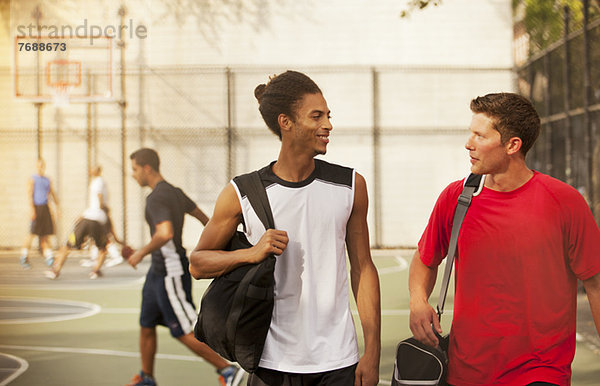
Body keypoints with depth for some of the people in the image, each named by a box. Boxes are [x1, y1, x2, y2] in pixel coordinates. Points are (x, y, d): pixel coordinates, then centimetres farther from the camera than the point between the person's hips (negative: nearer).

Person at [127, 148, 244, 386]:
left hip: (171, 274, -10)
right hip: (158, 271, 10)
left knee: (185, 333, -4)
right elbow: (202, 216, 20)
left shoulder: (156, 198, -20)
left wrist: (141, 253, -21)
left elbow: (165, 233, -35)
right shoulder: (174, 192, 11)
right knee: (146, 326, 16)